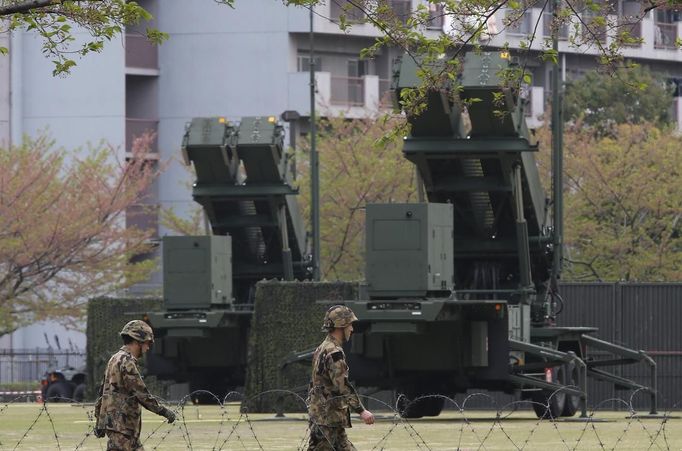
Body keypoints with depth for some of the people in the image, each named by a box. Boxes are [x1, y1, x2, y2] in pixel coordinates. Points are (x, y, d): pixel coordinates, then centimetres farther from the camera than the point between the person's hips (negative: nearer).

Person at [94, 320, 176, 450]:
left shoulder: (114, 359, 18)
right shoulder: (126, 362, -14)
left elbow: (102, 393, 21)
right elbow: (141, 393, -17)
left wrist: (99, 422, 24)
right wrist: (163, 411, -10)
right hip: (120, 425, -10)